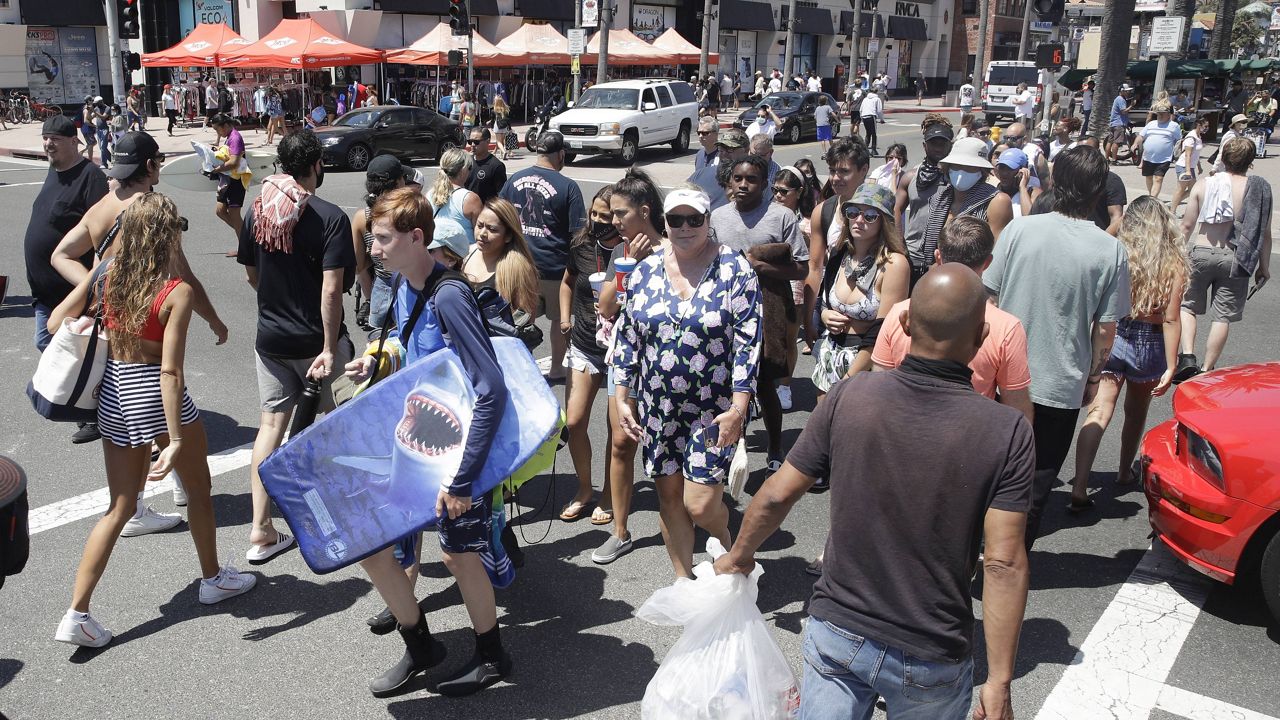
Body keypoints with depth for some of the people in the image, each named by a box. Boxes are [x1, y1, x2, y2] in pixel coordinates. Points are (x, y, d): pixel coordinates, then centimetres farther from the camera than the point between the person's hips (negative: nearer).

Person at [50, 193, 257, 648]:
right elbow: (170, 371, -22)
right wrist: (175, 439, -21)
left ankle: (77, 615, 10)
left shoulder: (107, 275, -2)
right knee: (198, 488, 19)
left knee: (120, 507, 15)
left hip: (113, 394, 6)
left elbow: (56, 322, 2)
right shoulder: (177, 292, -19)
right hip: (157, 396, -6)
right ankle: (212, 578, 37)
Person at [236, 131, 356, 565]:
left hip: (271, 337, 5)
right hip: (315, 340, -5)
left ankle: (261, 532, 8)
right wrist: (330, 349, -19)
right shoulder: (330, 217, -15)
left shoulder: (257, 211, 2)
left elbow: (252, 274, 12)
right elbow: (331, 289, -21)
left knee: (271, 424, 8)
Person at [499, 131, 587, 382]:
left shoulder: (514, 180, 1)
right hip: (555, 265, -4)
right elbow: (578, 232, -12)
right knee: (561, 318, 16)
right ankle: (557, 368, 29)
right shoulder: (568, 187, -13)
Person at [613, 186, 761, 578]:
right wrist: (623, 399, 6)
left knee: (701, 505, -6)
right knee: (669, 497, 10)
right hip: (658, 409, 4)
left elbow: (748, 342, -11)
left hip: (716, 409, -4)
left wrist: (738, 407, -15)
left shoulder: (735, 270, -8)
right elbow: (627, 338, 9)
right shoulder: (645, 271, 3)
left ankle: (725, 543, 30)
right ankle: (683, 580, 30)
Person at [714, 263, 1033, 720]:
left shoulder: (850, 396, -11)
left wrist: (739, 555, 13)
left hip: (836, 634, 1)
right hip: (932, 662, -1)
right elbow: (1004, 566, -18)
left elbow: (777, 495, -5)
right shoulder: (1007, 433, -16)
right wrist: (999, 681, -10)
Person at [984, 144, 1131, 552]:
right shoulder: (1111, 251, -11)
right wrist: (1093, 376, 10)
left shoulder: (1019, 230, -9)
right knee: (1038, 479, 14)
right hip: (1062, 385, -1)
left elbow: (990, 298, -3)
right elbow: (1106, 328, -5)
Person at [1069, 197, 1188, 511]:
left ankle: (1080, 487, -17)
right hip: (1150, 347, 1)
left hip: (1113, 340, -1)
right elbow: (1170, 320, -11)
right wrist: (1170, 367, -6)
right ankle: (1124, 473, 40)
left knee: (1098, 414, -5)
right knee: (1136, 413, 22)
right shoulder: (1174, 266, -10)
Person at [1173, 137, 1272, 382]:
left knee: (1187, 306, 15)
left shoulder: (1203, 184, -3)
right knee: (1223, 316, 8)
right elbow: (1264, 233, -1)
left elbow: (1187, 226, -1)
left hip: (1201, 253, 0)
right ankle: (1206, 369, 12)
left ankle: (1187, 356, -3)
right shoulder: (1259, 189, -5)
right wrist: (1264, 266, 10)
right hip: (1235, 259, 0)